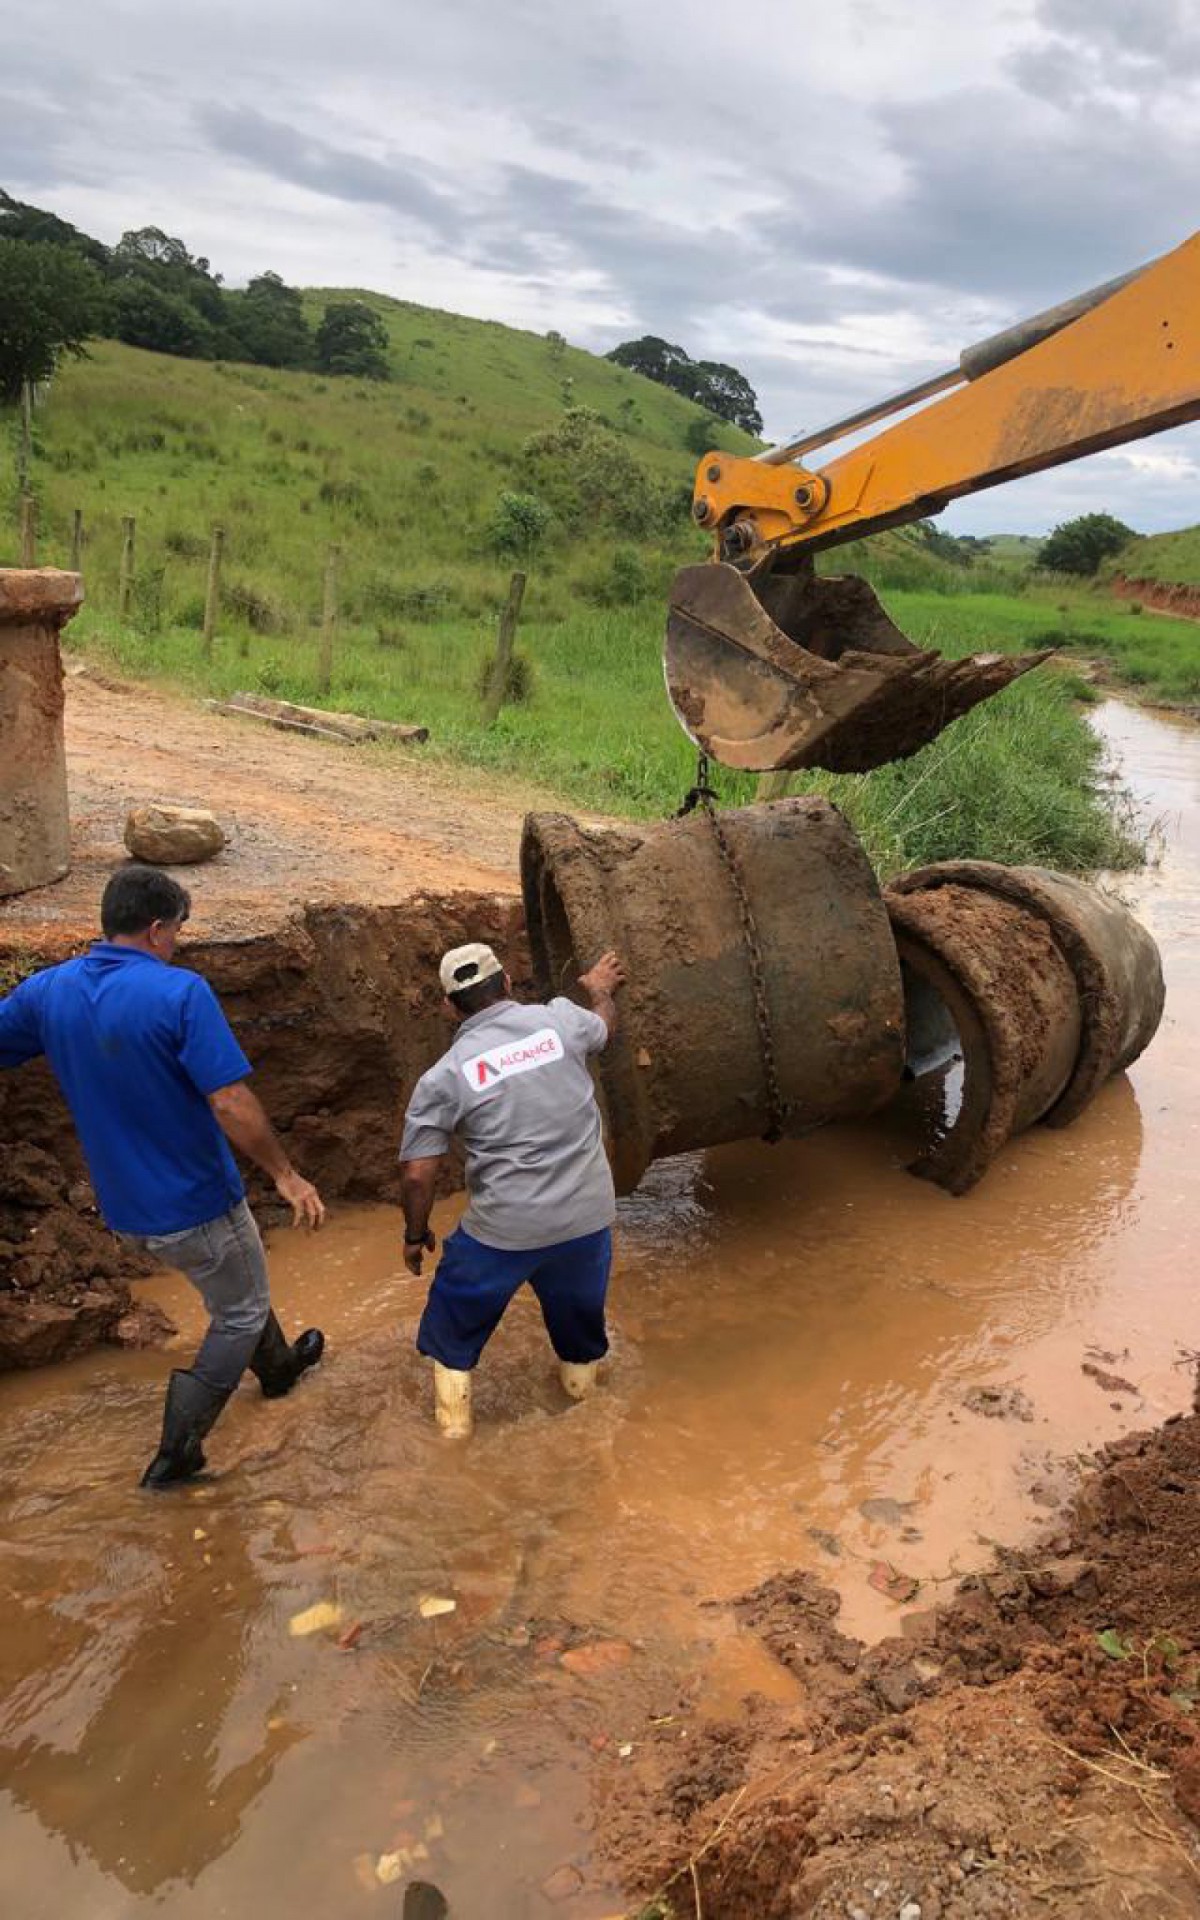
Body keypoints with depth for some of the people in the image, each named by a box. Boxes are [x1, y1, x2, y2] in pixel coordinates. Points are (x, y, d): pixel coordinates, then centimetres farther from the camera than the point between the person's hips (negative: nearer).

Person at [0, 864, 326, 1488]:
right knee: (242, 1311, 18)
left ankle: (278, 1366, 52)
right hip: (195, 1203, -7)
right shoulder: (181, 992, -24)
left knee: (233, 1283, 31)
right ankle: (176, 1450, 16)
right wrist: (285, 1175, -15)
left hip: (122, 1205, 7)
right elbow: (231, 1105, -26)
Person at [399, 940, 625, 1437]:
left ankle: (453, 1415, 36)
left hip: (503, 1229, -2)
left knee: (459, 1309, 24)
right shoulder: (559, 1020, -6)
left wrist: (415, 1234, 9)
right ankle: (581, 1375, 54)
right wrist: (600, 989, 41)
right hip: (588, 1217, 3)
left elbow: (417, 1174, -10)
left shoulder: (442, 1078, -11)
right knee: (579, 1301, 30)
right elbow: (605, 1027, 19)